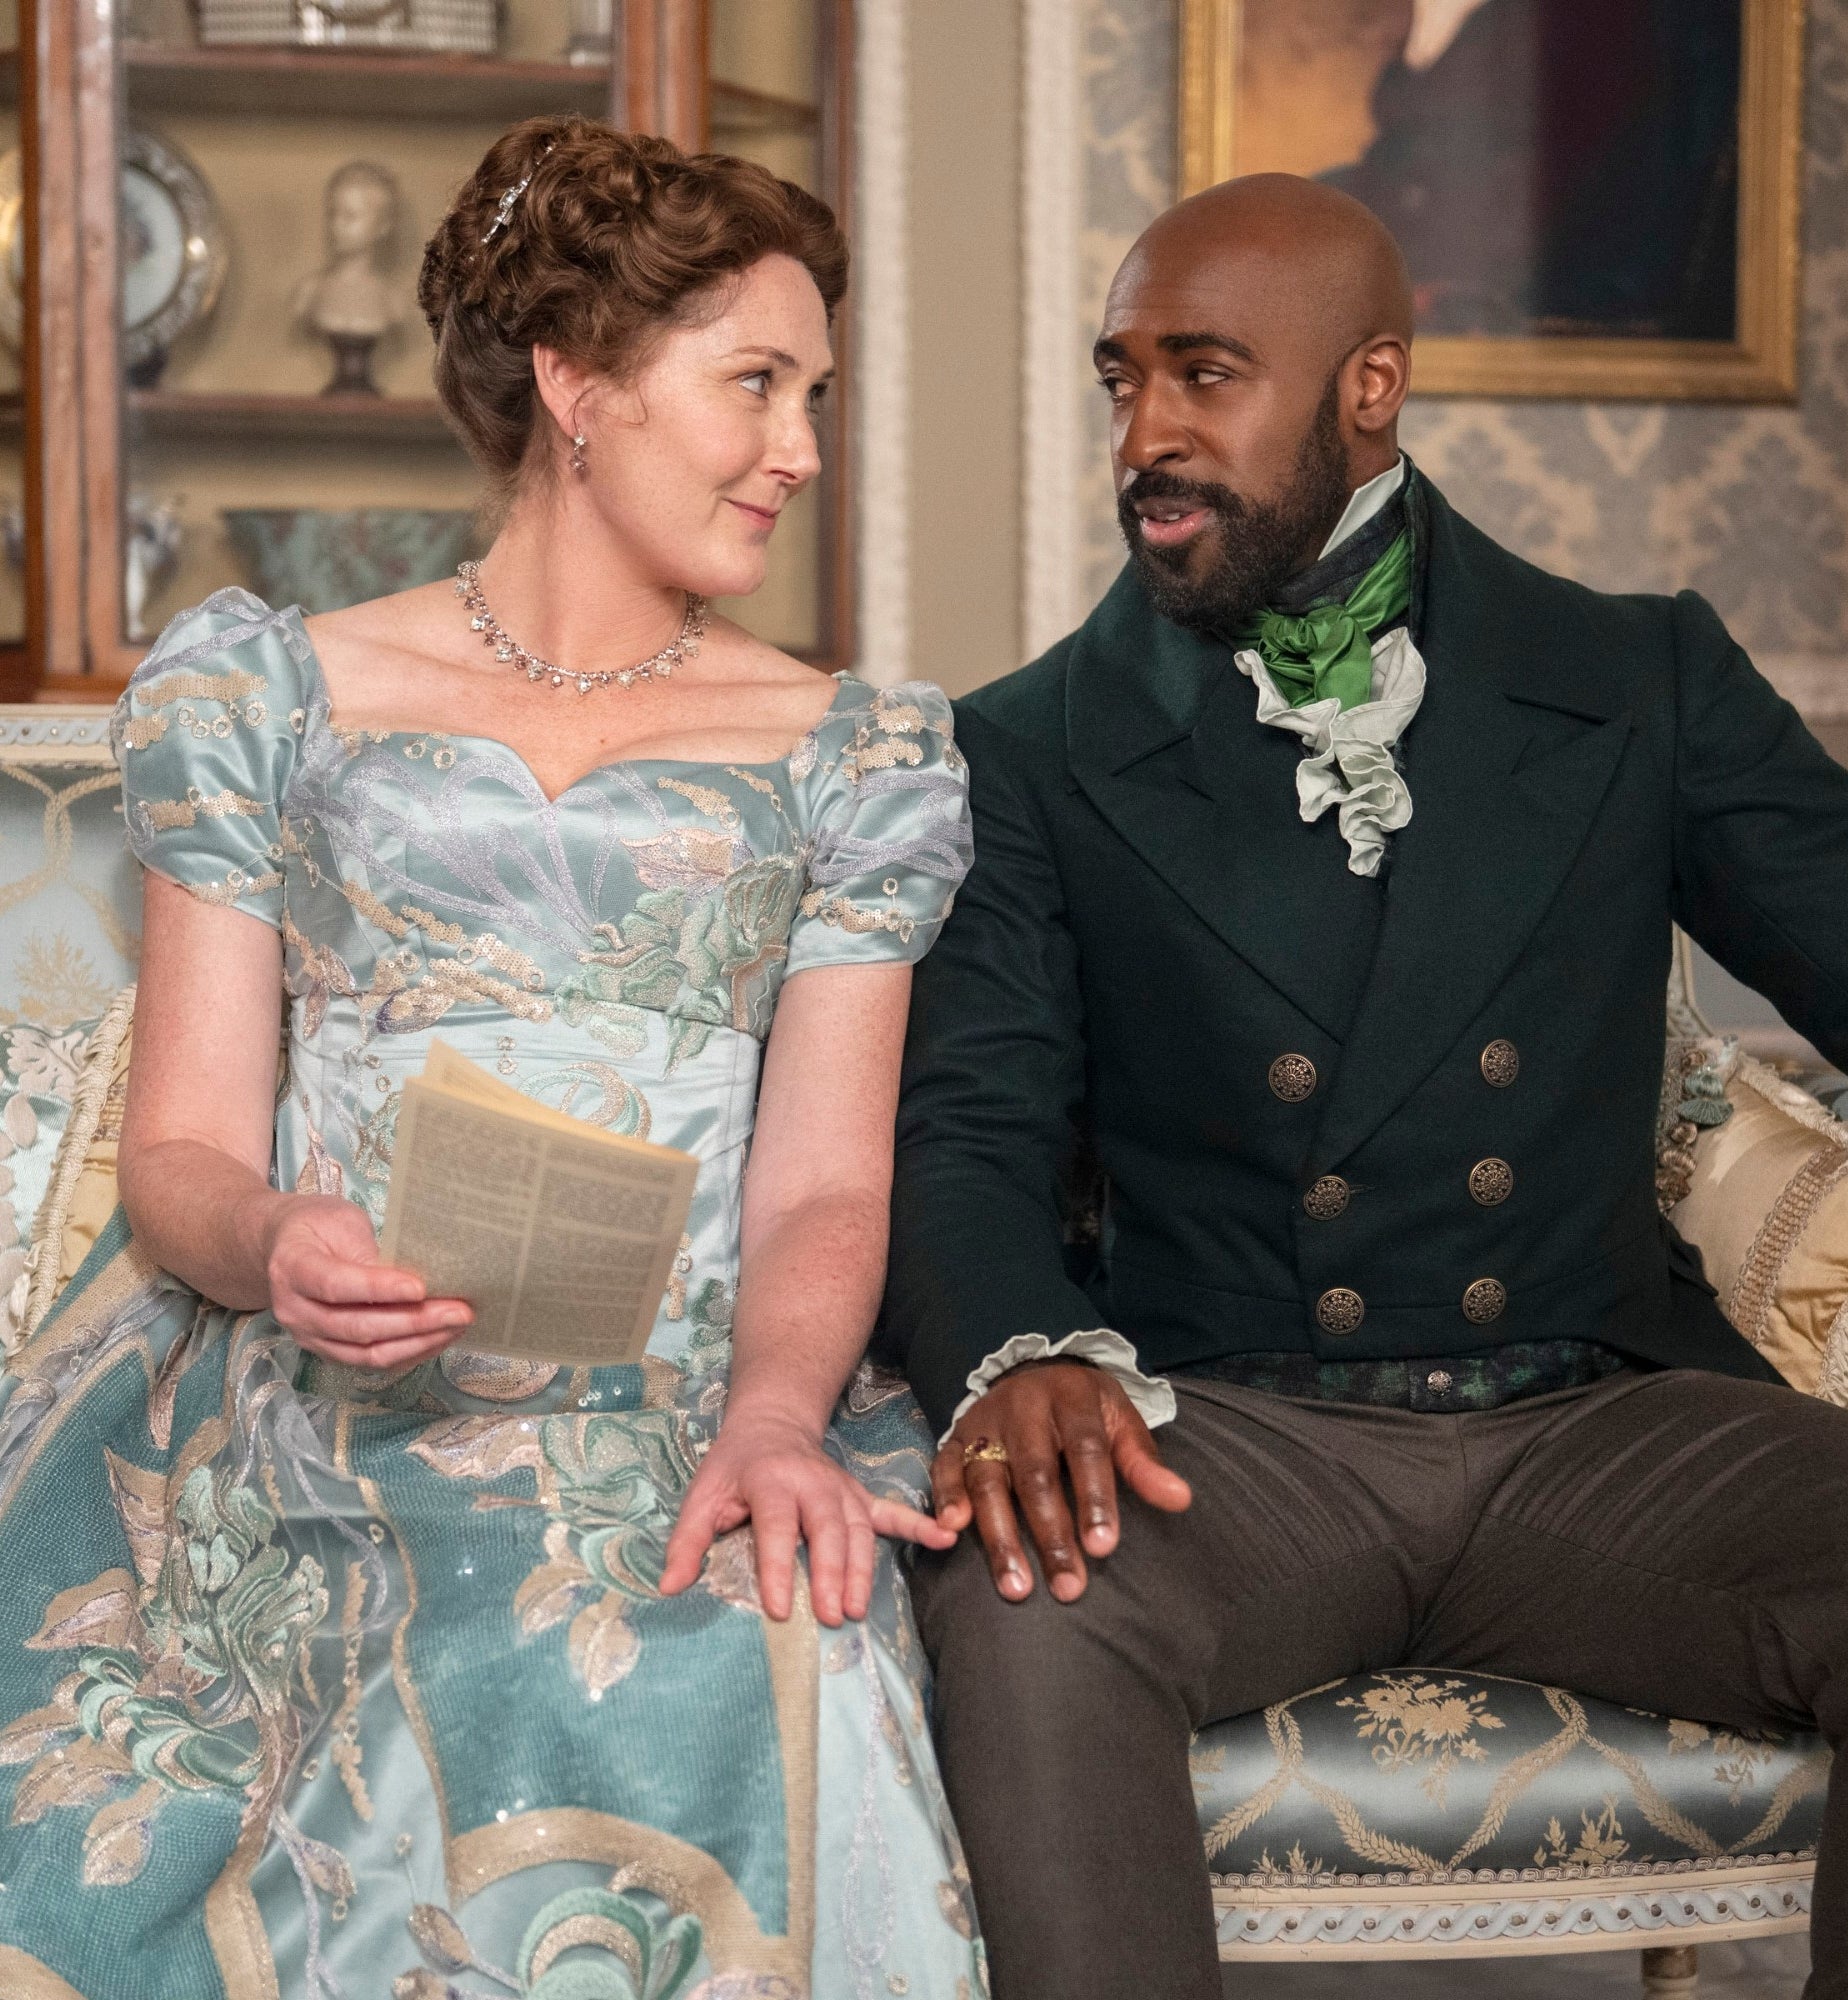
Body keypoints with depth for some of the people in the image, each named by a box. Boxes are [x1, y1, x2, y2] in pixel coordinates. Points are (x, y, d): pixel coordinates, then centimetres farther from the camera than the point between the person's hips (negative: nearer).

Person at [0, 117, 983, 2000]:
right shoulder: (267, 693, 13)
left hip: (669, 1419, 0)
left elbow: (823, 1184, 6)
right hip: (309, 1403, 0)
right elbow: (181, 1153, 8)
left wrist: (772, 1412, -17)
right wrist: (273, 1248, -17)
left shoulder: (851, 756, 16)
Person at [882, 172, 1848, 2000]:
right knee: (1018, 1599, -34)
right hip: (1224, 1425, -1)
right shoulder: (1035, 751, 8)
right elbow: (967, 1126, -1)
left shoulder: (1644, 686, 12)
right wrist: (1023, 1352, -24)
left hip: (1595, 1427, 2)